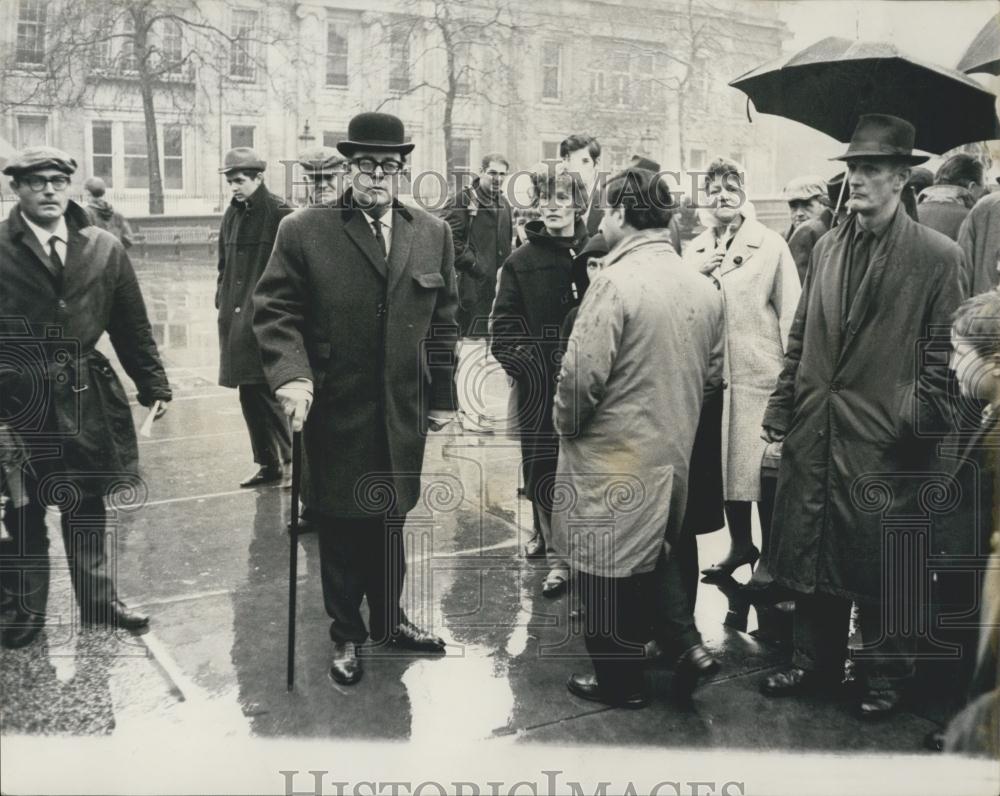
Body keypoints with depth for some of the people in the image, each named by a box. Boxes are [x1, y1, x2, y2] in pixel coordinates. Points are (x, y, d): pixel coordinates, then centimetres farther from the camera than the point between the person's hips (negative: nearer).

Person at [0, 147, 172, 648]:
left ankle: (98, 601, 29)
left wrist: (153, 385, 6)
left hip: (87, 397, 2)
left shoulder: (104, 248, 2)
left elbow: (132, 324, 6)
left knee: (88, 506, 15)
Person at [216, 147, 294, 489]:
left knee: (267, 393, -7)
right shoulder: (232, 214, 12)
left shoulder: (279, 213, -9)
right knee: (249, 396, 11)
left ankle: (291, 460, 7)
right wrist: (223, 301, 12)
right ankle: (267, 463, 21)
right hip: (236, 318, 7)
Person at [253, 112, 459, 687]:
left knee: (390, 523, 15)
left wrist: (442, 397, 8)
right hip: (335, 414, -2)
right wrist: (291, 374, -20)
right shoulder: (304, 232, -5)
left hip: (402, 415, 3)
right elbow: (276, 313, -5)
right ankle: (347, 635, 29)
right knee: (341, 530, 10)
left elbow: (442, 323, 9)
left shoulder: (433, 234, 5)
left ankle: (388, 621, 36)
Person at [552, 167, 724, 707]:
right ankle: (687, 643, 18)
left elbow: (582, 374, -22)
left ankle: (619, 680, 24)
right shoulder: (704, 288, 1)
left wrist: (566, 424, -4)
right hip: (675, 450, 7)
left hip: (614, 455, -7)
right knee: (652, 549, 27)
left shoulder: (616, 282, -20)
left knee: (607, 567, 10)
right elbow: (712, 373, 8)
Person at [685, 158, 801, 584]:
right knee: (723, 463, 13)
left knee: (763, 467, -1)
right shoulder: (695, 249, 11)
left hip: (760, 374, -4)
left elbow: (790, 313, -5)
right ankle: (739, 544, 29)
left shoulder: (770, 244, -2)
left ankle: (771, 553, 14)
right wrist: (695, 273, -8)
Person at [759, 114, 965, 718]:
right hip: (815, 433, 5)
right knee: (812, 553, 15)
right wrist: (782, 408, 9)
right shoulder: (827, 248, 9)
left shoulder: (938, 256, -6)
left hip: (883, 441, -5)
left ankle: (886, 677, 28)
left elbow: (941, 357, -6)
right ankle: (814, 662, 33)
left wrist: (918, 422, -12)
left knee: (880, 565, 8)